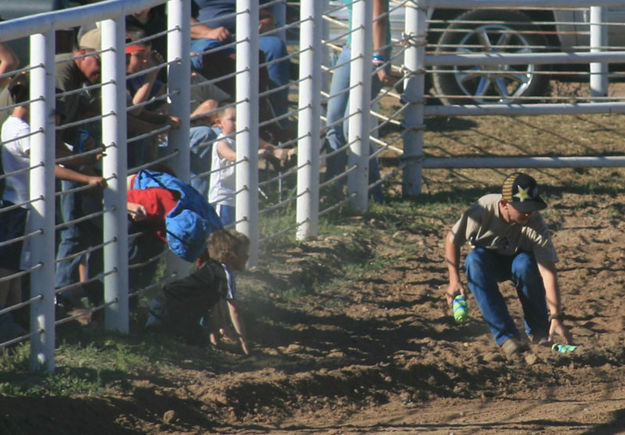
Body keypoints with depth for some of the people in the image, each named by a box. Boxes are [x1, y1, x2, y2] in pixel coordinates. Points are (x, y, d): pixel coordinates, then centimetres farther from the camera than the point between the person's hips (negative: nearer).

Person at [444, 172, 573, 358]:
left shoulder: (535, 223, -31)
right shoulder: (483, 210, -30)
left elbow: (548, 272, -35)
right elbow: (452, 239, -11)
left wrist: (555, 318, -43)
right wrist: (454, 280, -16)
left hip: (517, 259, -1)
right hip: (489, 262, 1)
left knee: (525, 264, -37)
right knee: (474, 260, -34)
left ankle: (539, 332, -12)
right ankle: (506, 336, -30)